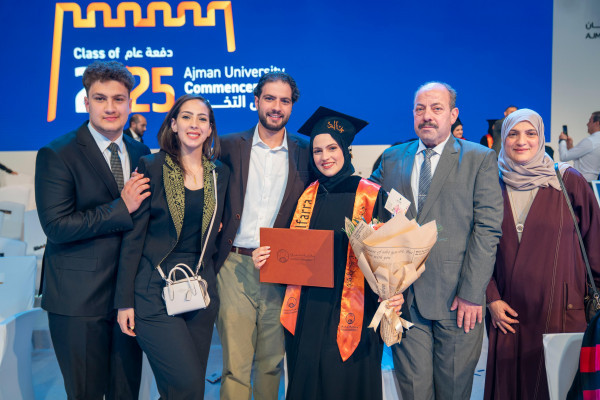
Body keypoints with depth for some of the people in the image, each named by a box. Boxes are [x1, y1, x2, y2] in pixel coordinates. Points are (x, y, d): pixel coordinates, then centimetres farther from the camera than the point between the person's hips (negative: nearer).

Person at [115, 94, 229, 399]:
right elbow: (134, 235, -5)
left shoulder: (220, 173, 7)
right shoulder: (151, 167, -4)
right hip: (155, 290, -4)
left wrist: (209, 276, 6)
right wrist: (125, 301, -6)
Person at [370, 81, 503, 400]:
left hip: (457, 300, -2)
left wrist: (472, 293, -11)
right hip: (404, 298, 2)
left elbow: (488, 229, -5)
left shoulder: (480, 159, 1)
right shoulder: (391, 159, 10)